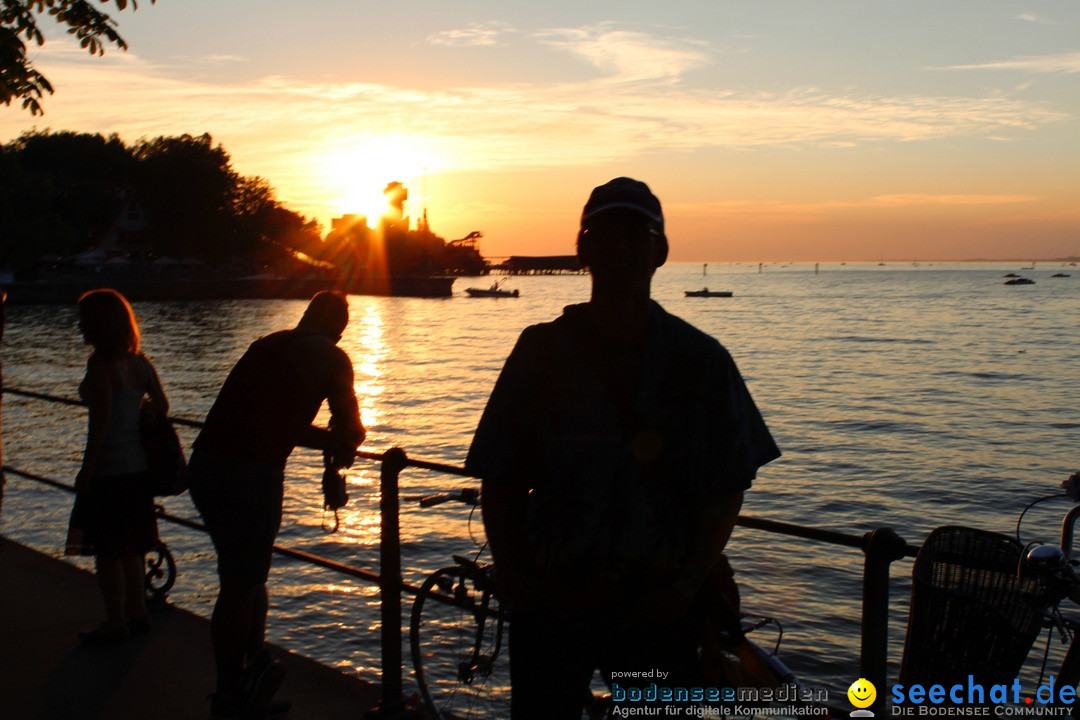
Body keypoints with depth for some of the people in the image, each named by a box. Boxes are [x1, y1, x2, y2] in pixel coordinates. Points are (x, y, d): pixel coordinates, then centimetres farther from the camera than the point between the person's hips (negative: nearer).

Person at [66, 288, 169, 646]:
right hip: (138, 466, 8)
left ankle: (115, 623, 11)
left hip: (108, 469, -8)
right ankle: (137, 613, 28)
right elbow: (161, 405, 10)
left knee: (106, 551, 3)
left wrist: (86, 469, -14)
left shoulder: (100, 364, -17)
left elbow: (100, 421, -20)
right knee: (130, 547, 19)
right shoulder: (139, 361, 5)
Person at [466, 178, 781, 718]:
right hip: (548, 596, 1)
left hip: (660, 606, 0)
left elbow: (726, 488, 0)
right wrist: (510, 570, -8)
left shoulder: (700, 360, -2)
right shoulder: (542, 350, -1)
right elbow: (500, 479, 2)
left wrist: (689, 582, -10)